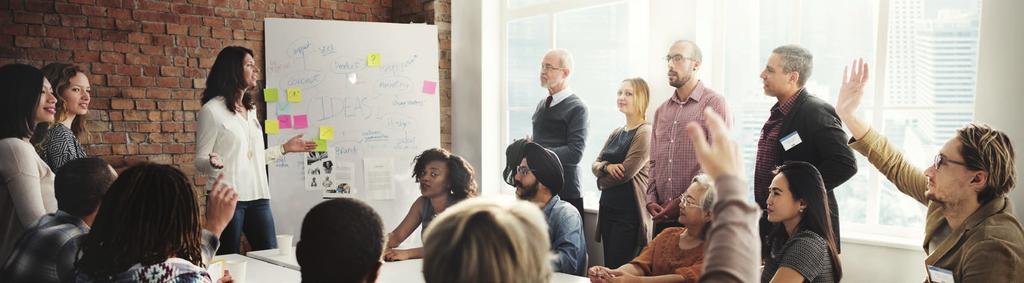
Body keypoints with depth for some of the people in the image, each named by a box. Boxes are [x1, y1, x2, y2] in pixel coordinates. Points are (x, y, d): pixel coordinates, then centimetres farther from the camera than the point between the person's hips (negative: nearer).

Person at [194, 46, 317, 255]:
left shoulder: (250, 110, 17)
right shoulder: (212, 110, -6)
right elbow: (200, 161, -6)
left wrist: (285, 148, 23)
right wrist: (214, 163, -27)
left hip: (258, 196, 7)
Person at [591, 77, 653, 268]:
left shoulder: (645, 133, -10)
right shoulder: (616, 133, 16)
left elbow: (626, 172, -16)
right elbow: (595, 165, 12)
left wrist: (602, 181, 2)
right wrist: (606, 167, -11)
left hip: (629, 211, -8)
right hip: (608, 208, 8)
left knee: (618, 270, -9)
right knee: (608, 267, 10)